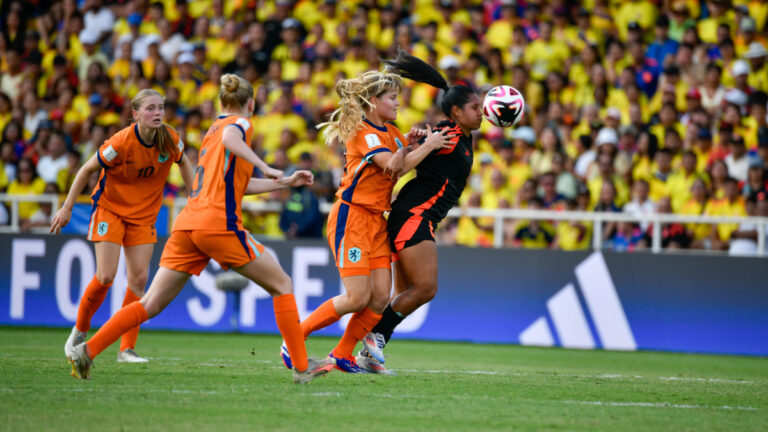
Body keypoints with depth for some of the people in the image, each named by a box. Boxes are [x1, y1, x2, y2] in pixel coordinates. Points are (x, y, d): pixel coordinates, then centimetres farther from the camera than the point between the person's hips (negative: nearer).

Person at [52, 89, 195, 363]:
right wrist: (67, 207, -9)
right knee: (106, 276, -12)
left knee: (139, 279, -5)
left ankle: (127, 349, 2)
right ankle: (79, 331, 13)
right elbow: (87, 170, -12)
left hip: (144, 213, 4)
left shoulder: (171, 140, -13)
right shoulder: (121, 143, -26)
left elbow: (184, 164, 10)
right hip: (109, 207, -4)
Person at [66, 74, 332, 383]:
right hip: (220, 223, -7)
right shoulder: (239, 123, 4)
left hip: (188, 224, 7)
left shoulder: (212, 130, 27)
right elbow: (230, 138, -22)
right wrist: (265, 168, -24)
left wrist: (287, 182, 36)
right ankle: (302, 366, 4)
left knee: (152, 303, 5)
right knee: (282, 285, 6)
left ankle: (87, 350, -6)